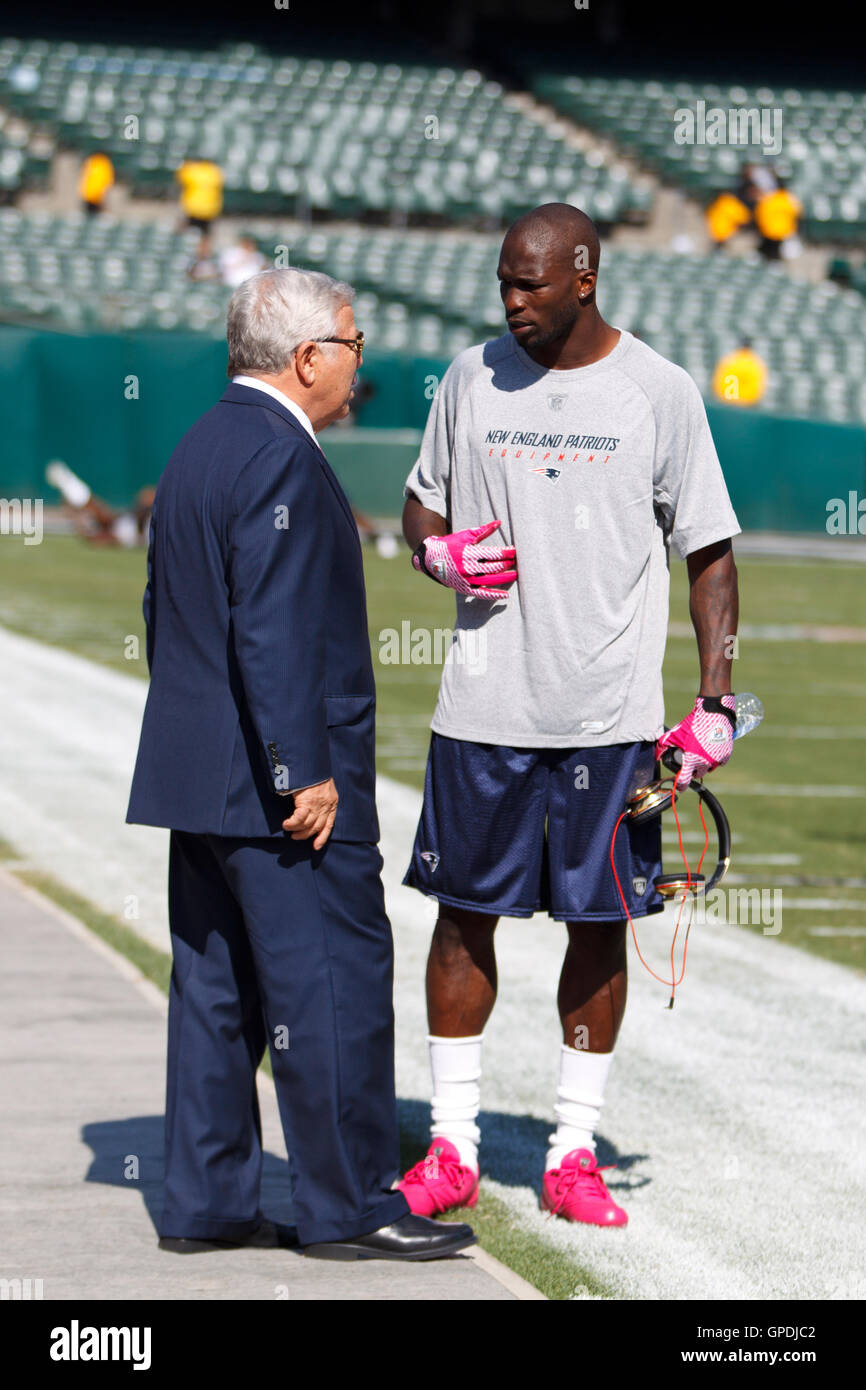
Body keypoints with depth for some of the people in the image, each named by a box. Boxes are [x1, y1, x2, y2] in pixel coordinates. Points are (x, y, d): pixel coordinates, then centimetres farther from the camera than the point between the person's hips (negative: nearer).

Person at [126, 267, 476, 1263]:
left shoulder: (197, 449, 15)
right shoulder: (280, 456, -16)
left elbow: (167, 616, 20)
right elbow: (271, 628, -22)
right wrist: (303, 772, -21)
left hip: (201, 777, 10)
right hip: (285, 781, -10)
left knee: (217, 984, 11)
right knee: (333, 980, -4)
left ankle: (205, 1203, 13)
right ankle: (349, 1207, 0)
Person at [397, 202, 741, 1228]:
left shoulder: (660, 393, -2)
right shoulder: (472, 378, 5)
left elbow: (710, 554, 2)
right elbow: (421, 500, 19)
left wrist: (716, 699, -4)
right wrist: (439, 551, -5)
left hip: (610, 716, -2)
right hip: (483, 708, 2)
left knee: (600, 924, 3)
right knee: (464, 912, 4)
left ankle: (573, 1153, 12)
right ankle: (451, 1150, 14)